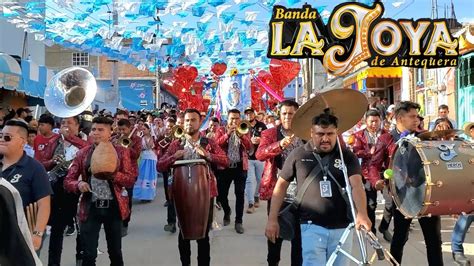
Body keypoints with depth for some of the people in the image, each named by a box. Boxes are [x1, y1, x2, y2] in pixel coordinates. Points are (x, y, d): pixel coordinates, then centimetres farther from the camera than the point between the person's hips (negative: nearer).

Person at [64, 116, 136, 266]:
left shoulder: (121, 152, 1)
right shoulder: (83, 153, 4)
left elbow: (130, 180, -5)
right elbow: (68, 181, 4)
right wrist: (79, 184, -18)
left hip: (114, 207, 0)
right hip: (90, 207, 1)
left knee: (115, 253, 13)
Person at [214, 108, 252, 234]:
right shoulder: (221, 130, 3)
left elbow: (249, 146, -8)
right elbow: (216, 144, -13)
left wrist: (241, 135, -23)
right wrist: (228, 134, -23)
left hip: (240, 167, 0)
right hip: (225, 166, 0)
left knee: (240, 194, -1)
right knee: (221, 194, 7)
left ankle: (239, 222, 6)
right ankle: (227, 211, 37)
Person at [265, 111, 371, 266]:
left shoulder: (347, 156, 0)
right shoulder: (298, 155, -2)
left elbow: (356, 185, -13)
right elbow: (281, 185, 4)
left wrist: (362, 214, -31)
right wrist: (272, 219, 0)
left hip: (342, 228, 2)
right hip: (312, 227, -2)